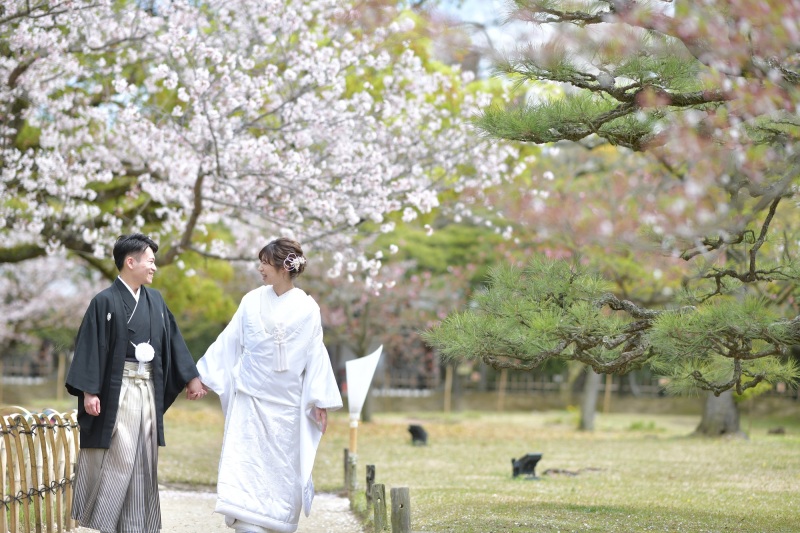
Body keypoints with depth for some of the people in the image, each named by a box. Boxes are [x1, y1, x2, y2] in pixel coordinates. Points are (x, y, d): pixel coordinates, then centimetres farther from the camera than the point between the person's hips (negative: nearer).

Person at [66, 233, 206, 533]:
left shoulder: (155, 300, 10)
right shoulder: (106, 302, -8)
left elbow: (172, 340, 15)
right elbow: (90, 347, -11)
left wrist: (191, 377, 14)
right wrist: (89, 391, -16)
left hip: (148, 391, 6)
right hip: (117, 392, -6)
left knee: (142, 461, 7)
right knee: (114, 458, -6)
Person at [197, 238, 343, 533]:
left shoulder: (307, 308, -1)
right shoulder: (252, 301, 4)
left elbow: (315, 354, 0)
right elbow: (228, 342, 9)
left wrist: (321, 401, -2)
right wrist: (201, 375, 7)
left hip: (286, 401, -1)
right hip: (250, 397, 1)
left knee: (282, 468, 5)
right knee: (245, 462, -11)